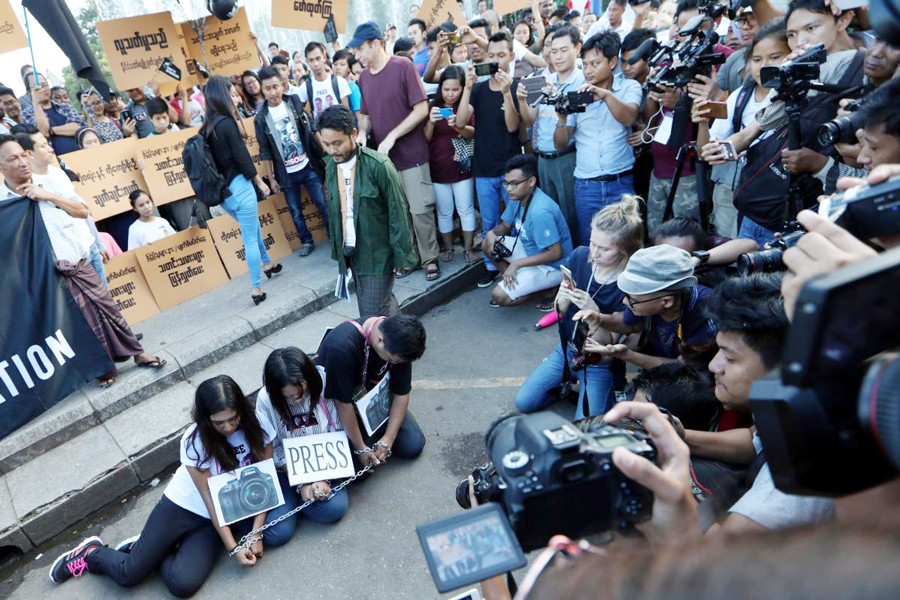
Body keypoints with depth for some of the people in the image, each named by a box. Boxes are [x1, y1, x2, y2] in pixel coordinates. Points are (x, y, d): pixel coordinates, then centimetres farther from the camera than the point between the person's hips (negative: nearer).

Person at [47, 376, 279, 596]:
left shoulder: (257, 427, -17)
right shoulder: (194, 441, -22)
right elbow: (209, 498, -18)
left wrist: (256, 533, -17)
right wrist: (232, 548, -19)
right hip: (184, 505, -1)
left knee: (183, 584, -17)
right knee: (128, 574, -3)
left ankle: (150, 550, 13)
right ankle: (93, 553, 30)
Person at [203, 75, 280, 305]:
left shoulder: (207, 128, 7)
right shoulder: (226, 122, -15)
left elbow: (218, 158, 10)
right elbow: (241, 157, -14)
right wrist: (260, 182, -3)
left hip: (222, 191, 8)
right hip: (239, 188, -8)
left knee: (253, 228, 27)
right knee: (250, 239, 2)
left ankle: (267, 264, 44)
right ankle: (255, 288, 7)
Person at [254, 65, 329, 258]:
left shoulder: (295, 103, -1)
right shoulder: (261, 117, -4)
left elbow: (312, 130, 4)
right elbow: (265, 151, 0)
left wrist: (322, 155, 2)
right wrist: (271, 177, 0)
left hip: (308, 167, 0)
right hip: (287, 174, 0)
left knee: (323, 204, 4)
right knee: (295, 211, 9)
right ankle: (307, 241, 25)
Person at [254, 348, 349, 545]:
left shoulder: (325, 383, -21)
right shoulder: (266, 399, -19)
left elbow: (338, 434, -11)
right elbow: (274, 451, -10)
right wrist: (301, 483, -17)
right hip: (286, 469, -1)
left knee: (335, 508, -24)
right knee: (277, 532, -19)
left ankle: (291, 502, 4)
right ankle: (287, 499, 13)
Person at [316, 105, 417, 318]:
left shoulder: (378, 165, -17)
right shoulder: (331, 165, 3)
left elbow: (397, 212, -14)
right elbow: (333, 209, 11)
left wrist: (401, 255, -11)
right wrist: (337, 248, 13)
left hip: (377, 253, -6)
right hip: (350, 253, 6)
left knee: (373, 316, -5)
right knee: (384, 305, 18)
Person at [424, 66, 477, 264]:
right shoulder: (433, 107, 3)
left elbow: (472, 133, -12)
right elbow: (426, 138, -1)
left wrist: (457, 126, -33)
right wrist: (431, 122, -21)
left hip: (461, 166, -1)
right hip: (438, 167, 2)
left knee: (466, 209, 5)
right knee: (444, 212, 9)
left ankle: (468, 248, 15)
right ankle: (448, 247, 21)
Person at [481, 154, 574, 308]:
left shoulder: (540, 212, -33)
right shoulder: (518, 197, -5)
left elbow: (555, 253, -30)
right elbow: (505, 225, 11)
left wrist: (516, 264, -25)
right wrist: (492, 233, -14)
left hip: (552, 266, -9)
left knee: (499, 295, -18)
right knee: (487, 244, 4)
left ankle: (547, 289, 0)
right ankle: (515, 281, 8)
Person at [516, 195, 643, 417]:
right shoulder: (579, 256, -14)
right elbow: (560, 313, -2)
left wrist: (594, 312, -38)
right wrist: (563, 300, -25)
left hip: (600, 364, -4)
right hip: (566, 349, 5)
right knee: (523, 402, 1)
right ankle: (568, 384, 23)